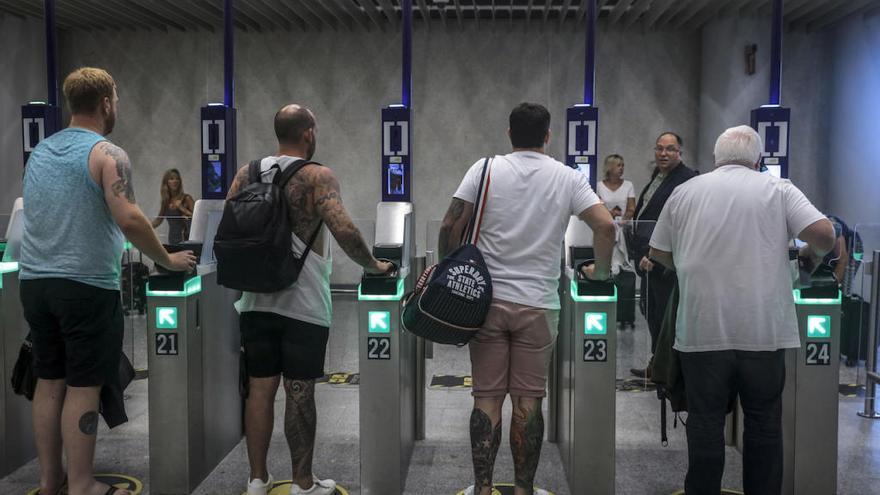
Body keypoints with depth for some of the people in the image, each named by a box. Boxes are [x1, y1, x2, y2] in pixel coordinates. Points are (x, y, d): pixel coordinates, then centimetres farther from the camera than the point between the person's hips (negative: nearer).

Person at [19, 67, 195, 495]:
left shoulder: (39, 151, 13)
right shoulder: (106, 154, -10)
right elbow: (129, 220, -21)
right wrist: (168, 260, -8)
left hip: (35, 281, 7)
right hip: (86, 286, -7)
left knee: (49, 382, 14)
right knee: (82, 388, 0)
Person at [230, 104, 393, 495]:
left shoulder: (247, 174, 7)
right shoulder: (318, 177, -9)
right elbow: (344, 231, -20)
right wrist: (373, 265, -7)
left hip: (256, 299, 5)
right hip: (303, 303, -5)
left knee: (259, 389, 11)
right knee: (299, 393, 3)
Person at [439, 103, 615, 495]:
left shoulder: (486, 169, 0)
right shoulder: (567, 177, 1)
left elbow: (451, 225, -4)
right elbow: (606, 227, -6)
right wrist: (600, 271, 9)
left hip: (486, 299, 0)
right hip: (539, 304, 0)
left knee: (487, 396, 6)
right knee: (528, 399, 7)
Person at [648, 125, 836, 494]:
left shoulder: (685, 193, 9)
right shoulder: (778, 189, 5)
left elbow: (658, 252, 15)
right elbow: (824, 234, -5)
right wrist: (812, 255, 16)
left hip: (702, 329, 1)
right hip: (763, 329, 0)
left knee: (705, 421, 8)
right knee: (764, 422, 11)